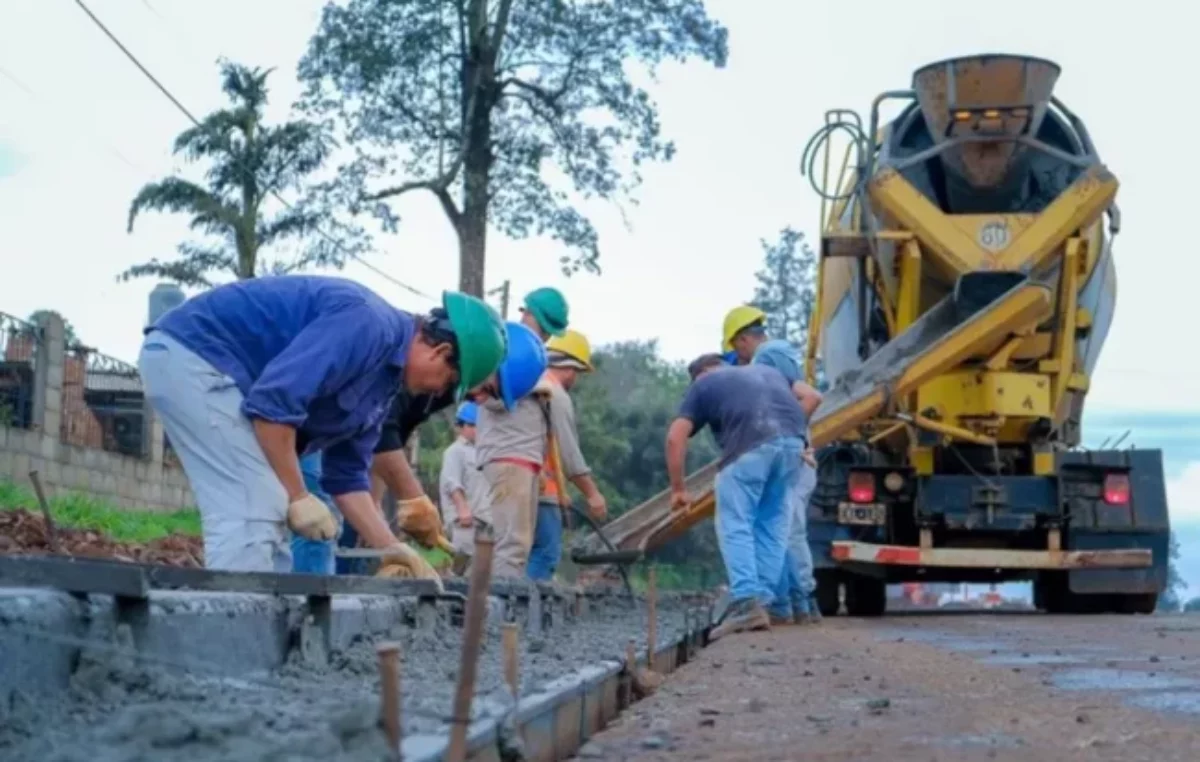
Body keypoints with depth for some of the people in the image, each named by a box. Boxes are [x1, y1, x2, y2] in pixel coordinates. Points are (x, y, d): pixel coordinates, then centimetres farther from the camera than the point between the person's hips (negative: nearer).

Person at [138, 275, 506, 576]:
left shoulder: (383, 375, 13)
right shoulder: (368, 326, -19)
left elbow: (347, 474, 17)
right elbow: (275, 399, -27)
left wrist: (391, 549, 9)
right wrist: (297, 496, -19)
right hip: (190, 354, -11)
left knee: (261, 513, 9)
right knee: (252, 512, -17)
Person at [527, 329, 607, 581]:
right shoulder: (556, 394, -9)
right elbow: (568, 451, -12)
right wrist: (592, 493, -7)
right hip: (541, 490, -9)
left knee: (533, 553, 10)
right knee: (545, 555, -9)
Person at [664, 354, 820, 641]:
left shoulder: (702, 385, 24)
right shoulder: (767, 371, 37)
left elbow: (676, 436, 13)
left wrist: (677, 488, 17)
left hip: (750, 444, -4)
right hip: (792, 441, 5)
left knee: (735, 526, 2)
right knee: (773, 526, 14)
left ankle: (746, 604, -11)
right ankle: (762, 601, 11)